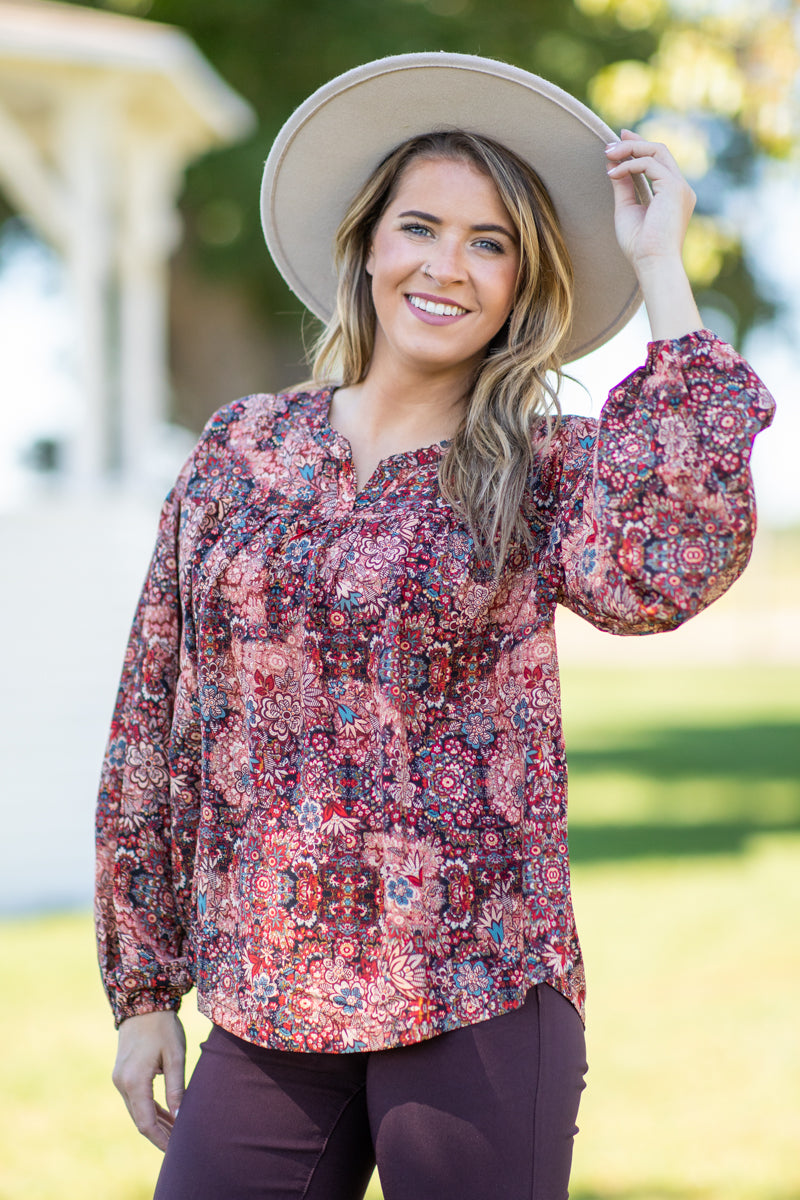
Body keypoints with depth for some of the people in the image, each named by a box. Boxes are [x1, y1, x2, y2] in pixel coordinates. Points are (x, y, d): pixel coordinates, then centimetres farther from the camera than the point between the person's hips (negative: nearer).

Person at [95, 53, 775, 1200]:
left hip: (476, 1015, -2)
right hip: (267, 1016, 2)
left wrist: (659, 268, -17)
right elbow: (153, 729, 11)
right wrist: (143, 988, 10)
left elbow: (657, 573, -25)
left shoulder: (545, 472, -1)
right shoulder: (243, 450, 6)